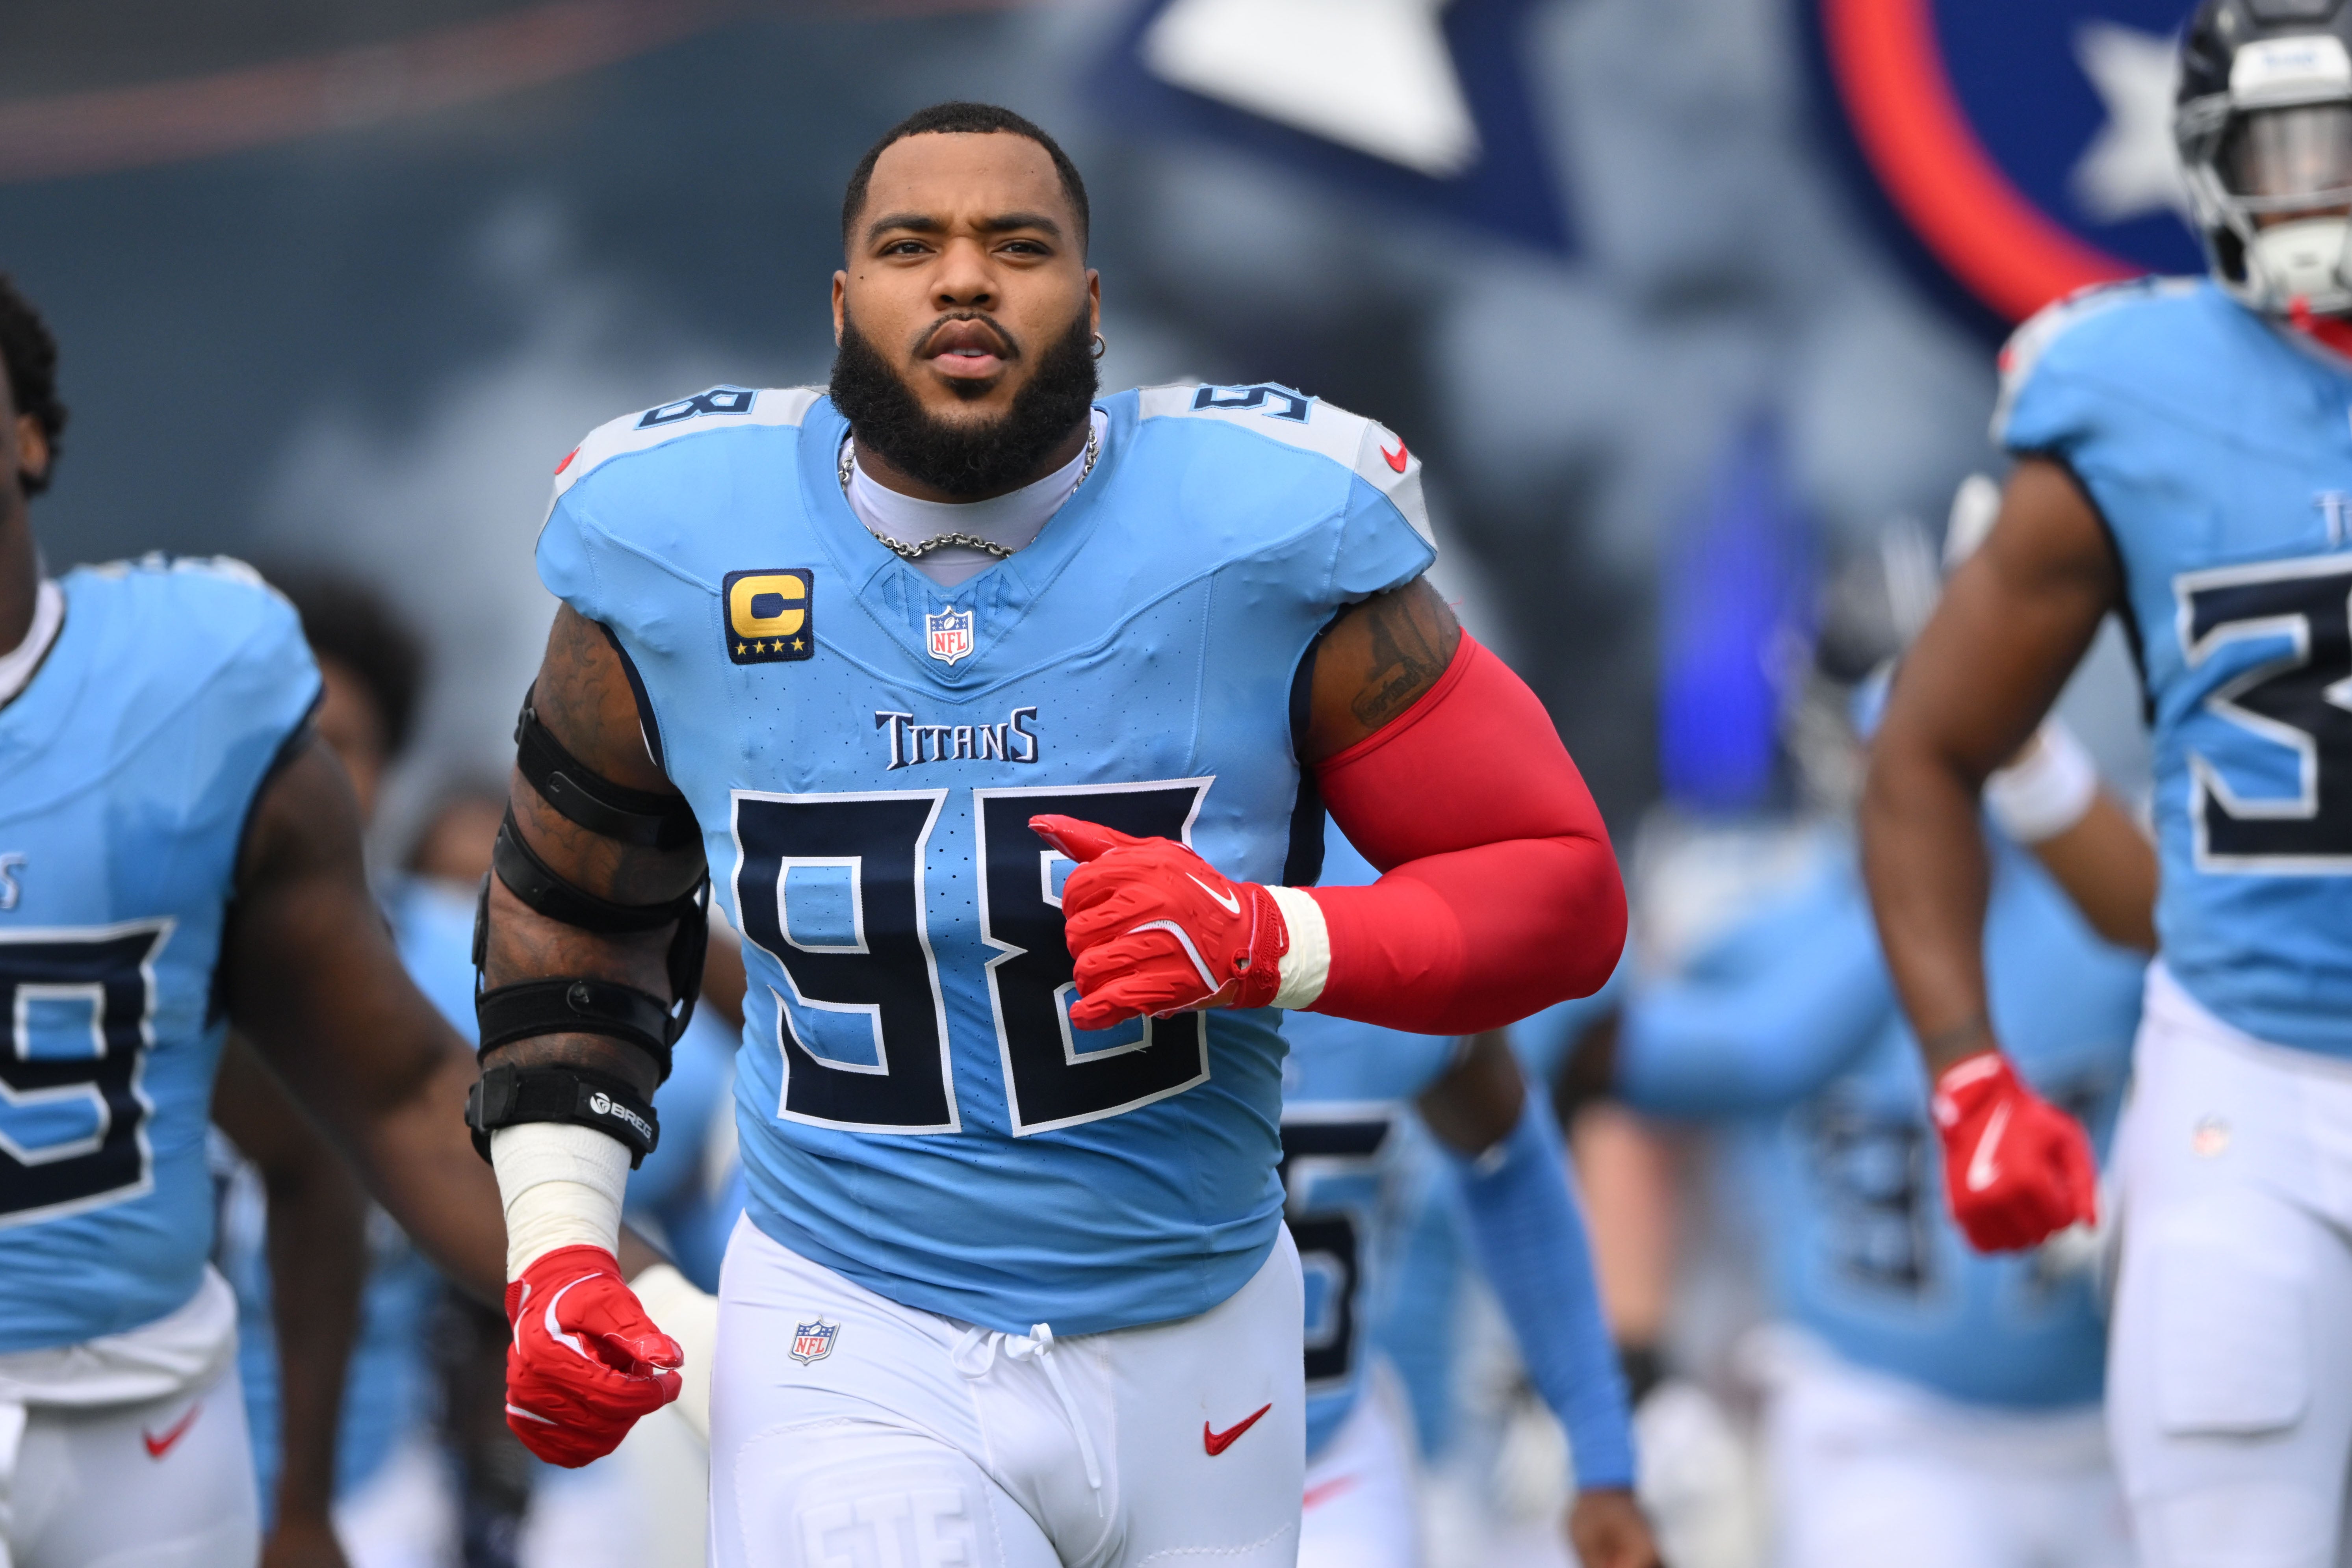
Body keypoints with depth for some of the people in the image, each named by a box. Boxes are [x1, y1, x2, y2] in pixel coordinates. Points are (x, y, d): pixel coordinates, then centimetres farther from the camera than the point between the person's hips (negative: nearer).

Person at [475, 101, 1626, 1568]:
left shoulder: (1266, 540, -11)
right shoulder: (674, 562, -5)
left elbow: (1564, 892, -7)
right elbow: (574, 904, 13)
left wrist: (1263, 939, -23)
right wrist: (554, 1245, 2)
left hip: (1192, 1343, 1)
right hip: (852, 1357, -1)